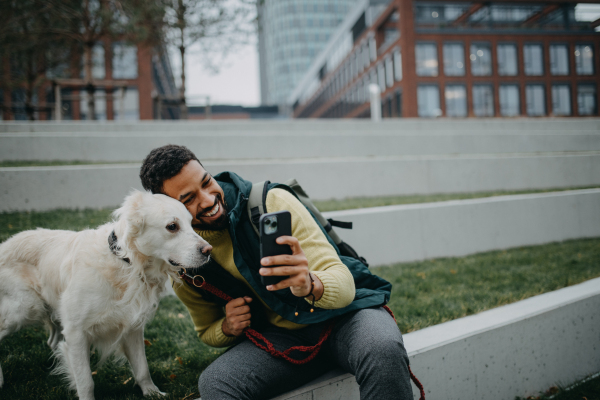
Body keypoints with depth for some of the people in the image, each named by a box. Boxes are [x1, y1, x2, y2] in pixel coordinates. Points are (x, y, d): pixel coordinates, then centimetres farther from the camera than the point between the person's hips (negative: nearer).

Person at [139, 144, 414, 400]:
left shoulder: (272, 201, -14)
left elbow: (343, 284, -19)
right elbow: (207, 332, 17)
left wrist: (311, 286, -43)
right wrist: (227, 328, -8)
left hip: (345, 312, -2)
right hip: (282, 337, 3)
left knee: (383, 351, -36)